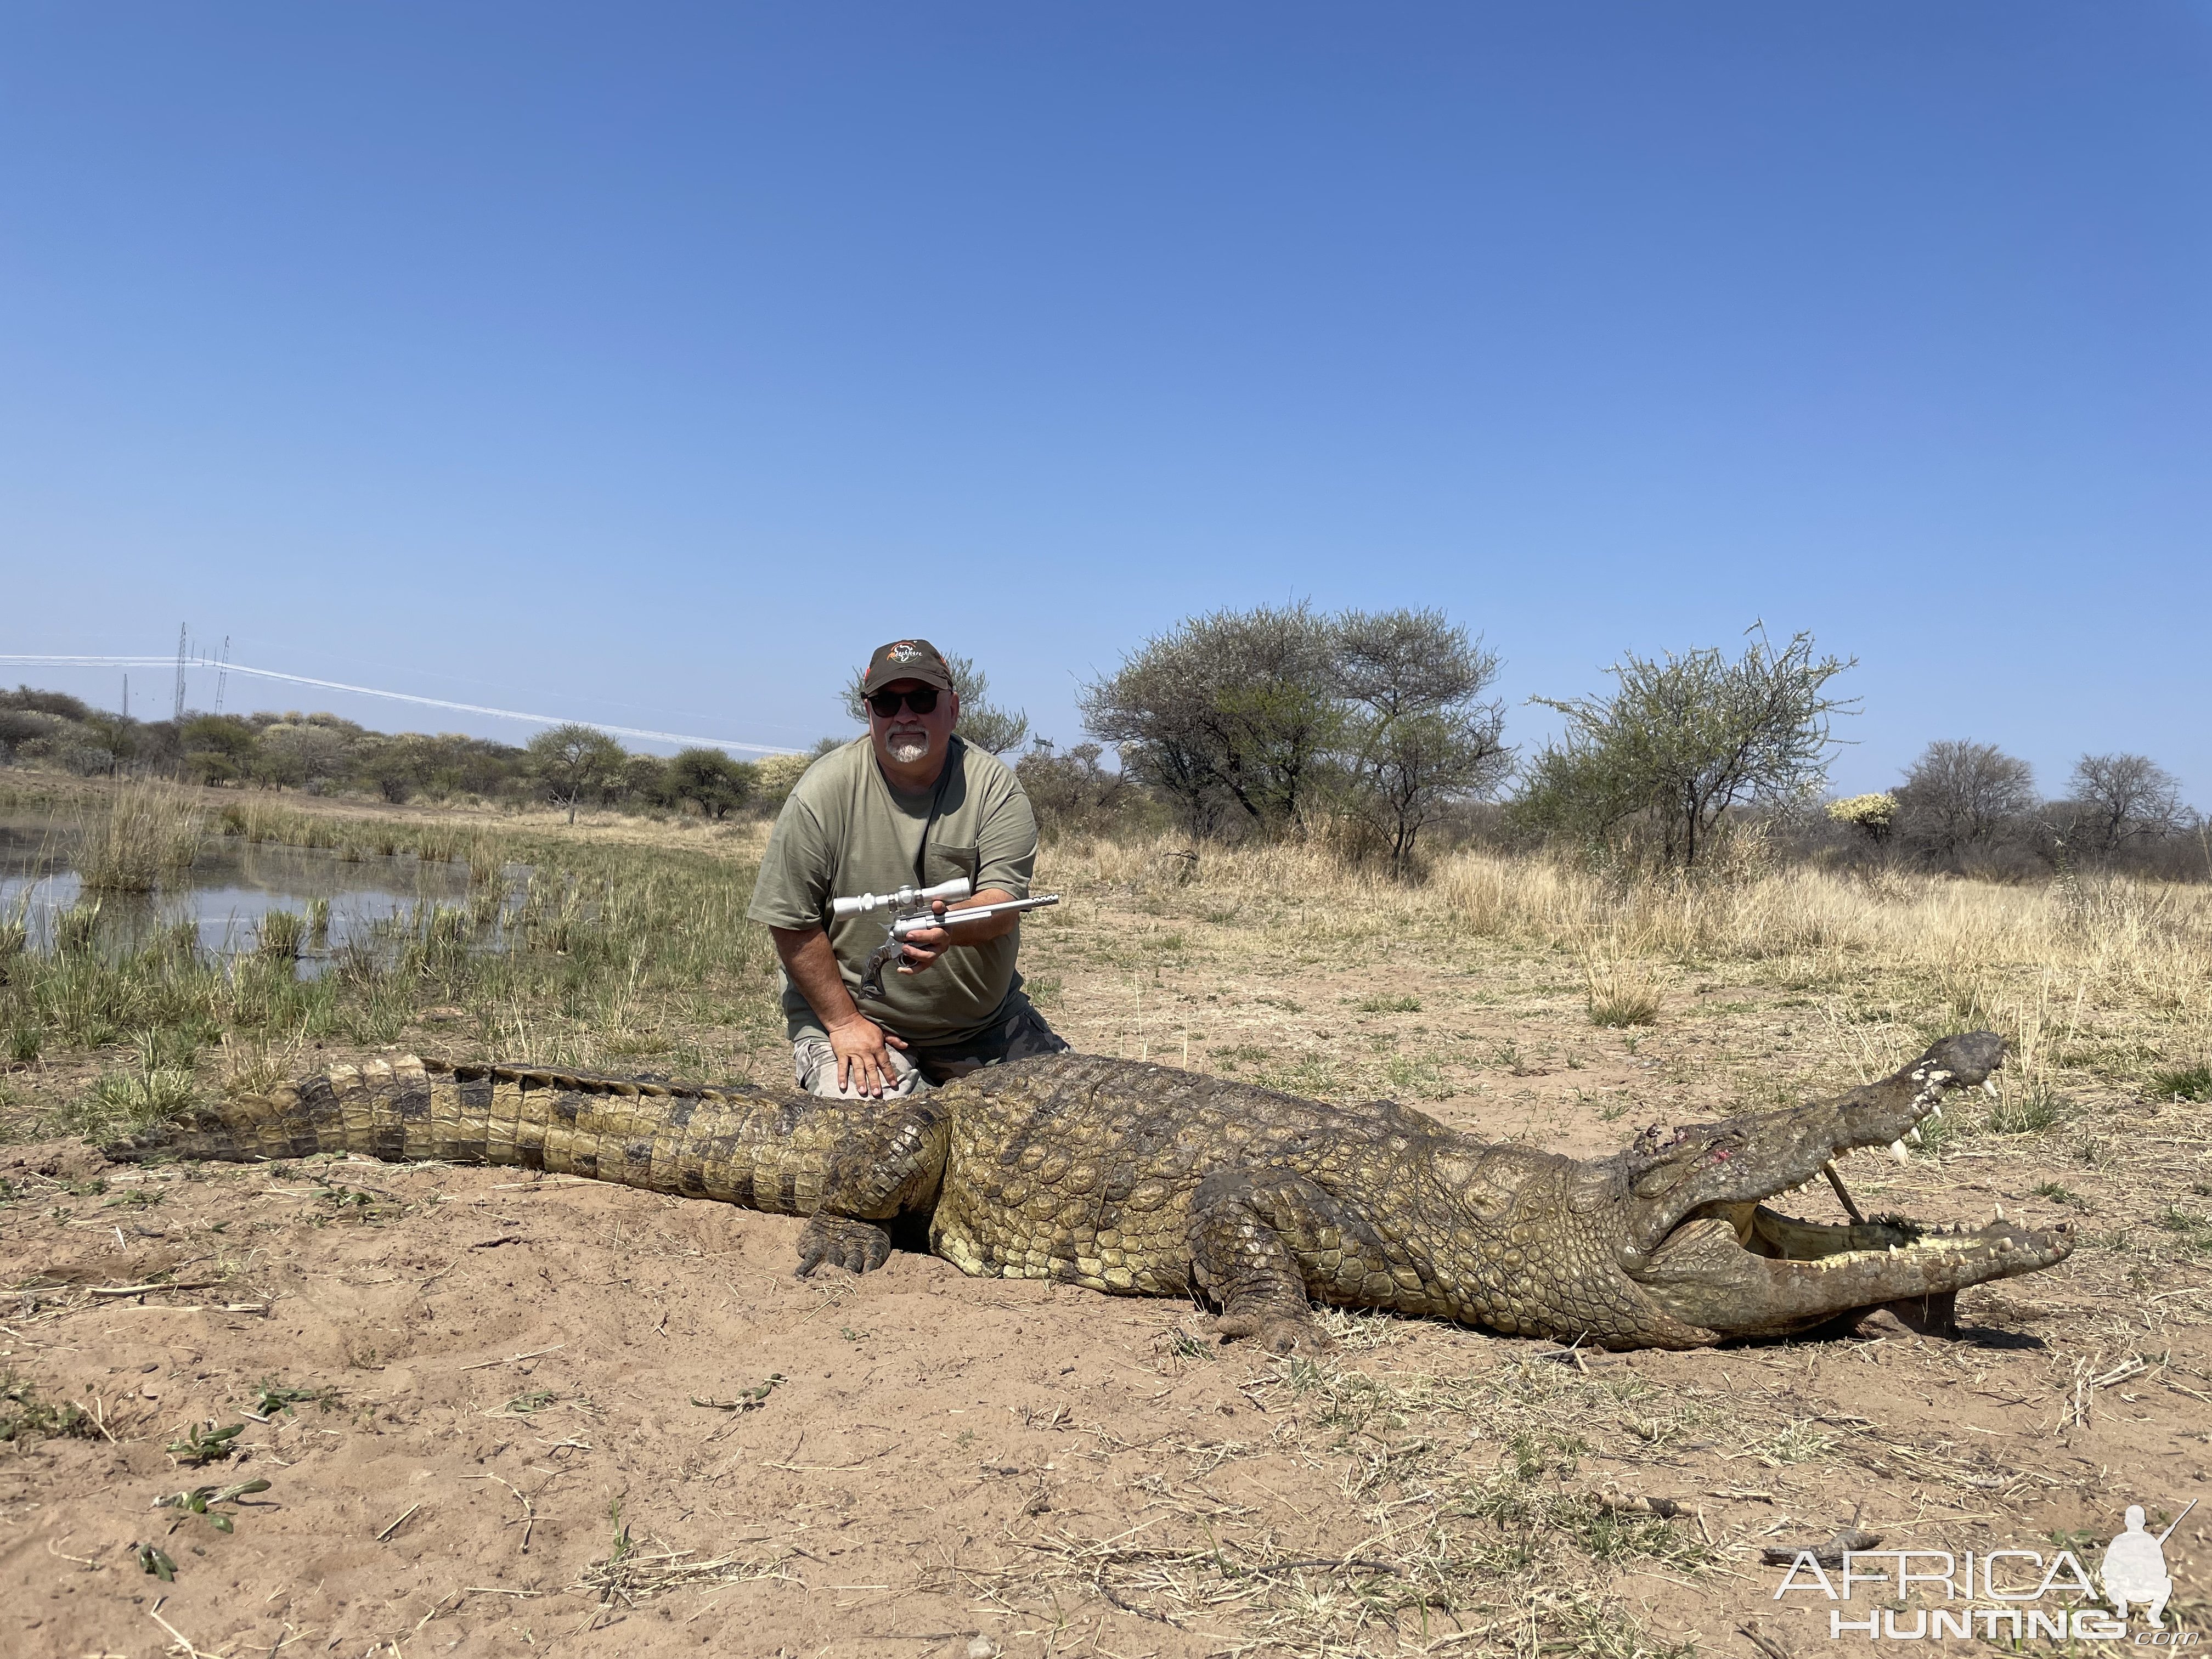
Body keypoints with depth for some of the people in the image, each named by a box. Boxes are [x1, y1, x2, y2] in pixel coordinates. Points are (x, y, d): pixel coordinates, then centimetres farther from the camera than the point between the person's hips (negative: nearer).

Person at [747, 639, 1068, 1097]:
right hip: (851, 1012, -3)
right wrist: (843, 1023, -12)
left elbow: (1006, 900, -16)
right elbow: (793, 922, -9)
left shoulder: (993, 784, -6)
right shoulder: (824, 792, -11)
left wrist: (953, 927, -38)